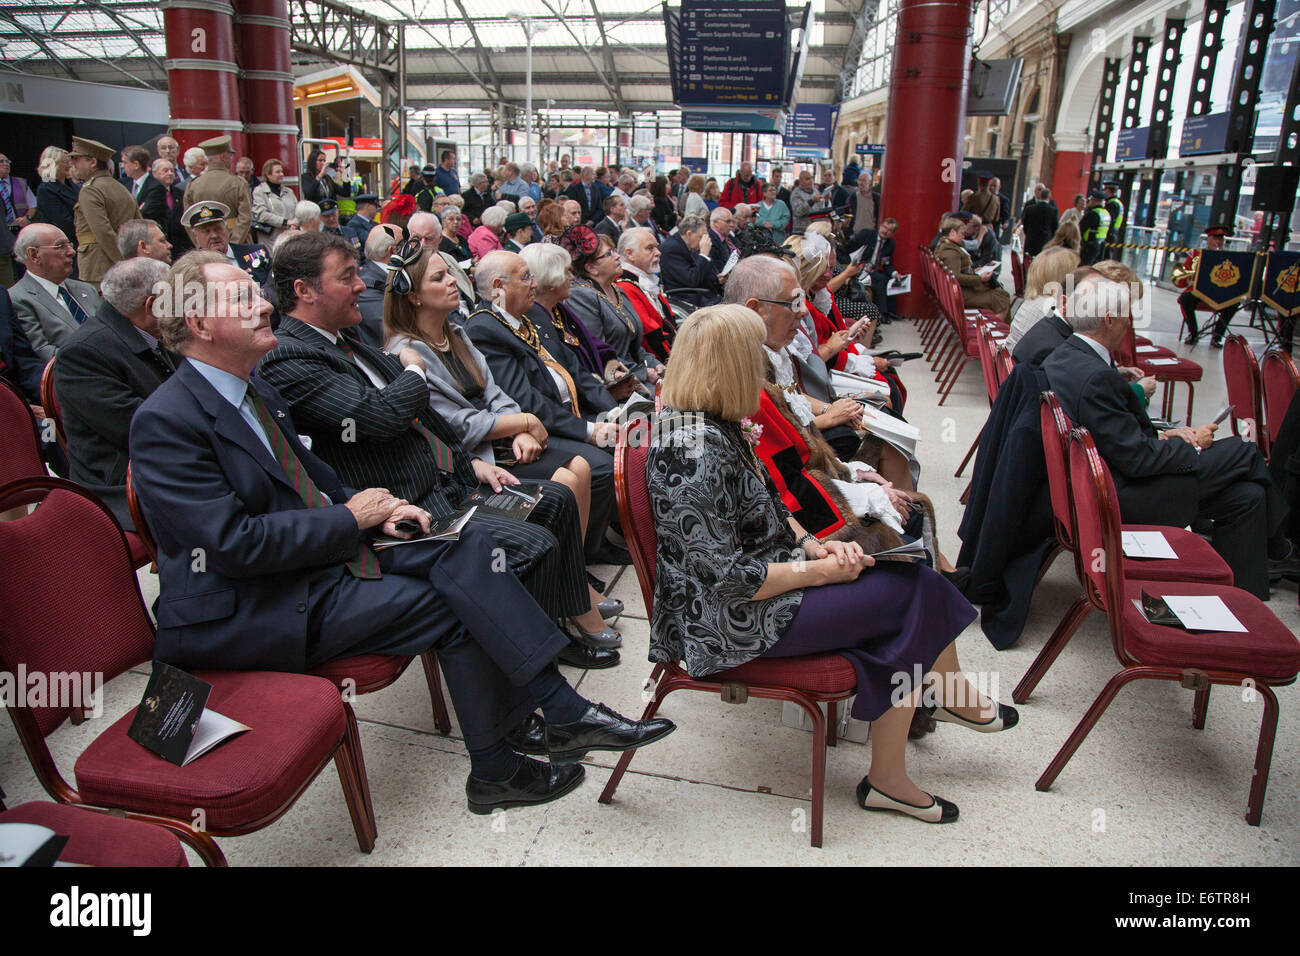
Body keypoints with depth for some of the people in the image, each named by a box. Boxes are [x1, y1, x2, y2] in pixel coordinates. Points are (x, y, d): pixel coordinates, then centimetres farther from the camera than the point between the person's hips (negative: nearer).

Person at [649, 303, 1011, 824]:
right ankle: (952, 695, 23)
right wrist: (818, 570, -14)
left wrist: (813, 544, -1)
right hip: (734, 621, -10)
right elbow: (729, 578, -25)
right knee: (915, 590, -6)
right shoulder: (696, 455, -27)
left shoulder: (711, 424, 4)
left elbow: (767, 506, 15)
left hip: (763, 576, 10)